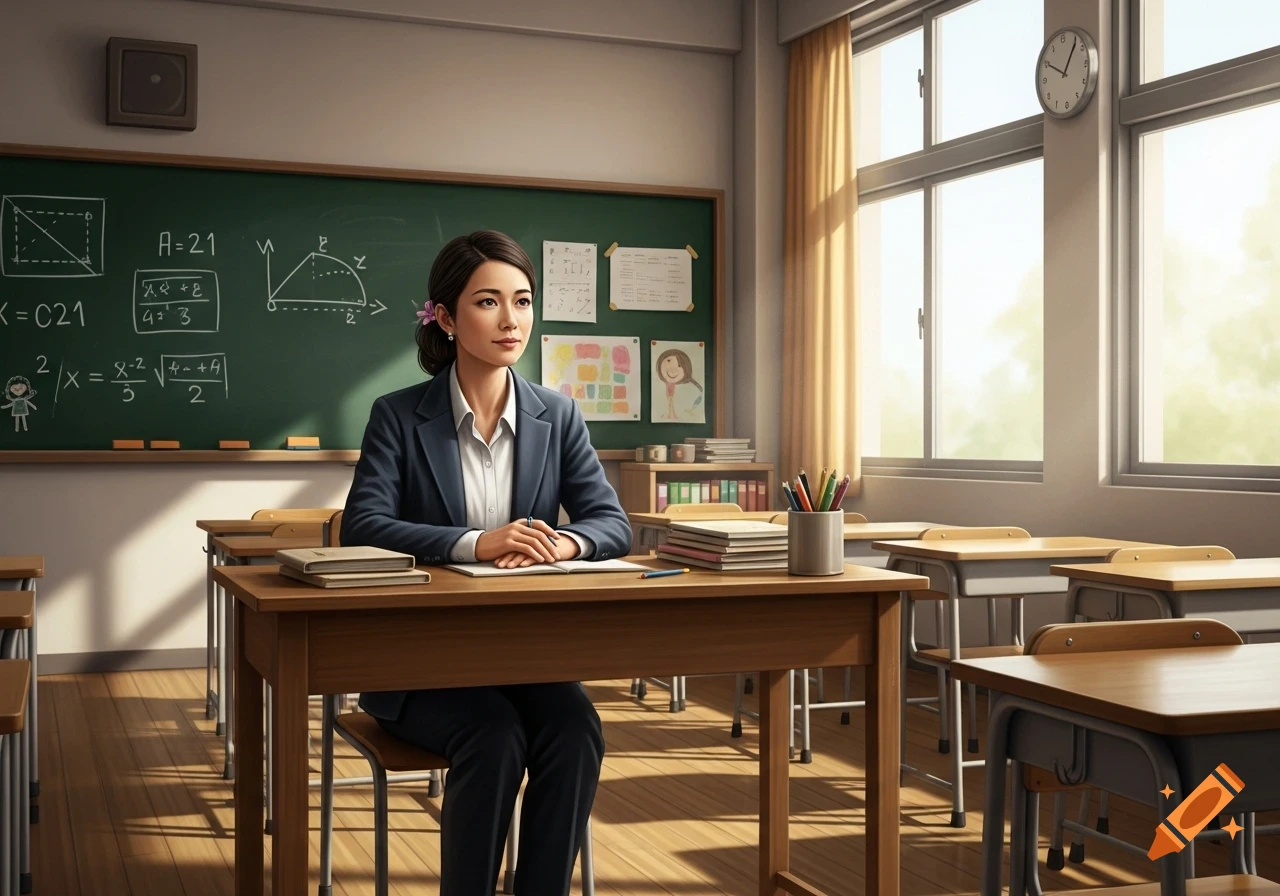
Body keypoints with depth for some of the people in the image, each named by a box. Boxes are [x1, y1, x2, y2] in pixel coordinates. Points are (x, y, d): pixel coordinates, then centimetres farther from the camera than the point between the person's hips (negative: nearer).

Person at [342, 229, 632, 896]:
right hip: (419, 654, -3)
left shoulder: (558, 416, 6)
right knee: (495, 735, -29)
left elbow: (612, 523, 0)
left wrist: (563, 542, -24)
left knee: (576, 730, -25)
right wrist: (475, 545, -30)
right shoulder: (398, 416, -3)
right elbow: (361, 527, -16)